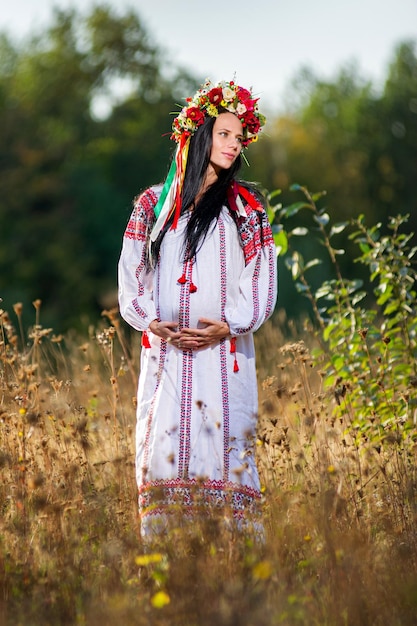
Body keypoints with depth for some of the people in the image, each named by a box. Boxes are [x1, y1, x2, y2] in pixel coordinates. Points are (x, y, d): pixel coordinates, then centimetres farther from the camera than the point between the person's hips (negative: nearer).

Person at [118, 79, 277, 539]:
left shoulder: (245, 207, 10)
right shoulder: (152, 205, 13)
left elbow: (261, 281, 4)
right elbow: (131, 277, 9)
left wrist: (227, 326, -11)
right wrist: (153, 321, -8)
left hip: (224, 351, -1)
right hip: (165, 350, 1)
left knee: (225, 448, -7)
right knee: (162, 449, -4)